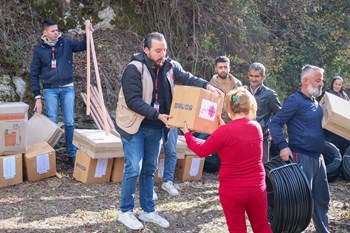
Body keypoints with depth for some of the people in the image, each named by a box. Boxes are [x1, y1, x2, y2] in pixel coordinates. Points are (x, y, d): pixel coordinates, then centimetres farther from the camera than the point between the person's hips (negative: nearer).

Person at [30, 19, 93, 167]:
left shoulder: (65, 43, 3)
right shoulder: (39, 49, 0)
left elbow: (83, 46, 2)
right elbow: (34, 74, 2)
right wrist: (37, 97, -3)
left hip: (67, 88, 1)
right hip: (50, 90, -1)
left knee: (69, 123, 3)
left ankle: (72, 154, 12)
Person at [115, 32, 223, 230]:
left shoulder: (170, 66, 1)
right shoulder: (134, 69, -18)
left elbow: (187, 78, -10)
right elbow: (133, 101, -23)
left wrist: (207, 86, -29)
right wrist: (158, 115, -27)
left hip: (156, 128, 6)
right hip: (135, 127, -6)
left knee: (149, 169, 14)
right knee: (133, 169, -3)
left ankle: (148, 211, 25)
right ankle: (125, 212, 12)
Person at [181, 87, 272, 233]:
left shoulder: (224, 131, -18)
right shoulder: (257, 127, -3)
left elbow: (201, 151, -5)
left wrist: (187, 134, 8)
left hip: (232, 191, -4)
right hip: (257, 188, 4)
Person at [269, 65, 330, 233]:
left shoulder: (314, 102, 13)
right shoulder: (295, 100, -13)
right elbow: (275, 123, -17)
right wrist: (283, 146, -25)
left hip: (318, 157, 9)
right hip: (301, 157, -9)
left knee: (322, 198, 17)